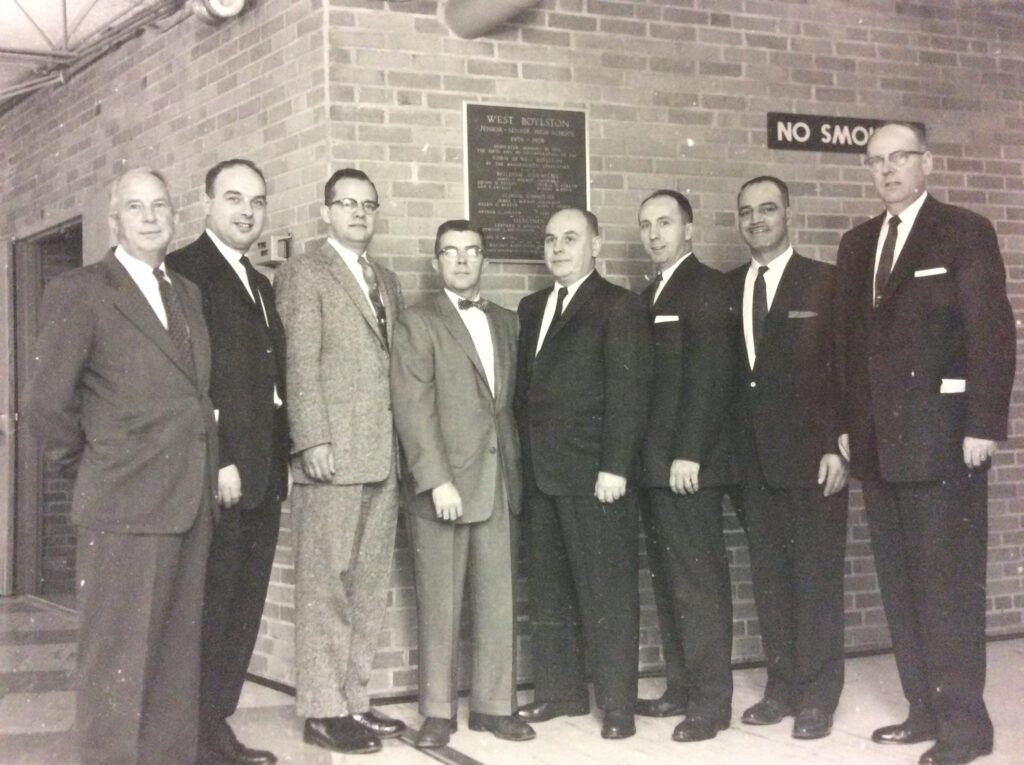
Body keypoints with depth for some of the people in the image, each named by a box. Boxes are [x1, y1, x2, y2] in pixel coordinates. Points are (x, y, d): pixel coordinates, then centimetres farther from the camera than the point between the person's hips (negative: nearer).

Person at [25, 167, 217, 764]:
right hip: (124, 508, -6)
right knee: (118, 666, -1)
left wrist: (209, 473, 9)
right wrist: (93, 465, 2)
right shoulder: (79, 292, -5)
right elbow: (48, 407, -8)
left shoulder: (189, 294, 16)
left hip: (192, 506, 7)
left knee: (179, 661, 13)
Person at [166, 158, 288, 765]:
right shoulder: (187, 271, -6)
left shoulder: (260, 284, 21)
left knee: (243, 610, 10)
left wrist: (281, 459, 13)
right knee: (211, 609, -3)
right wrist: (217, 460, -18)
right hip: (220, 470, -8)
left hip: (263, 473, 8)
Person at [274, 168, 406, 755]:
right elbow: (301, 366, -8)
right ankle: (322, 709, 3)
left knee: (370, 586, 9)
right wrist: (313, 441, -16)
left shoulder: (388, 282, 21)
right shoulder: (304, 274, 0)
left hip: (383, 455, 7)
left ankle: (354, 699, 17)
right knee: (326, 585, -3)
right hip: (334, 453, -7)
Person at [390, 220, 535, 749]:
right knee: (440, 604, 2)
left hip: (500, 482, 4)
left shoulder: (506, 323, 16)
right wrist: (438, 481, -16)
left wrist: (518, 468, 5)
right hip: (443, 484, -4)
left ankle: (494, 705, 15)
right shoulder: (419, 323, -1)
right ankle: (438, 712, 11)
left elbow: (510, 402, 15)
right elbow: (414, 411, -9)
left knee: (499, 601, 5)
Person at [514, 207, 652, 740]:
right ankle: (560, 691, 20)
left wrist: (614, 468, -16)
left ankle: (617, 702, 6)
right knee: (549, 592, 11)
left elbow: (627, 392, -10)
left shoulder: (618, 307, -3)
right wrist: (522, 458, 8)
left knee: (607, 592, -1)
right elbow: (524, 387, 16)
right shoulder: (531, 309, 17)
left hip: (594, 475, -6)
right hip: (540, 474, 7)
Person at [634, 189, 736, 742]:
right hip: (655, 463, 8)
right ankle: (681, 688, 16)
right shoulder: (651, 295, 19)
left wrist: (688, 454, -20)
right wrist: (649, 457, 11)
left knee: (699, 580, -5)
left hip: (688, 462, -8)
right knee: (668, 580, 10)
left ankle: (711, 701, 1)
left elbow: (710, 377, -15)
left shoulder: (708, 287, -6)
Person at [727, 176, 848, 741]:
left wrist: (838, 447, -12)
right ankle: (782, 687, 17)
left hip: (811, 452, -4)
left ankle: (817, 697, 8)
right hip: (753, 457, 4)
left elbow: (846, 370, -5)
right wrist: (731, 449, 3)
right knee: (769, 577, 8)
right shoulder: (728, 288, 11)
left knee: (816, 576, 0)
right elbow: (727, 373, 10)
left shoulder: (826, 282, -1)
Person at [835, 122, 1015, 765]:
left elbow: (992, 332, -9)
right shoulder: (857, 243, 15)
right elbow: (850, 340, 14)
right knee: (901, 585, 9)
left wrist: (983, 425, -15)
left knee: (949, 582, -4)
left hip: (942, 438, -6)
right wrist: (847, 424, 8)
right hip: (879, 440, 6)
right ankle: (925, 709, 17)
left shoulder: (966, 232, -3)